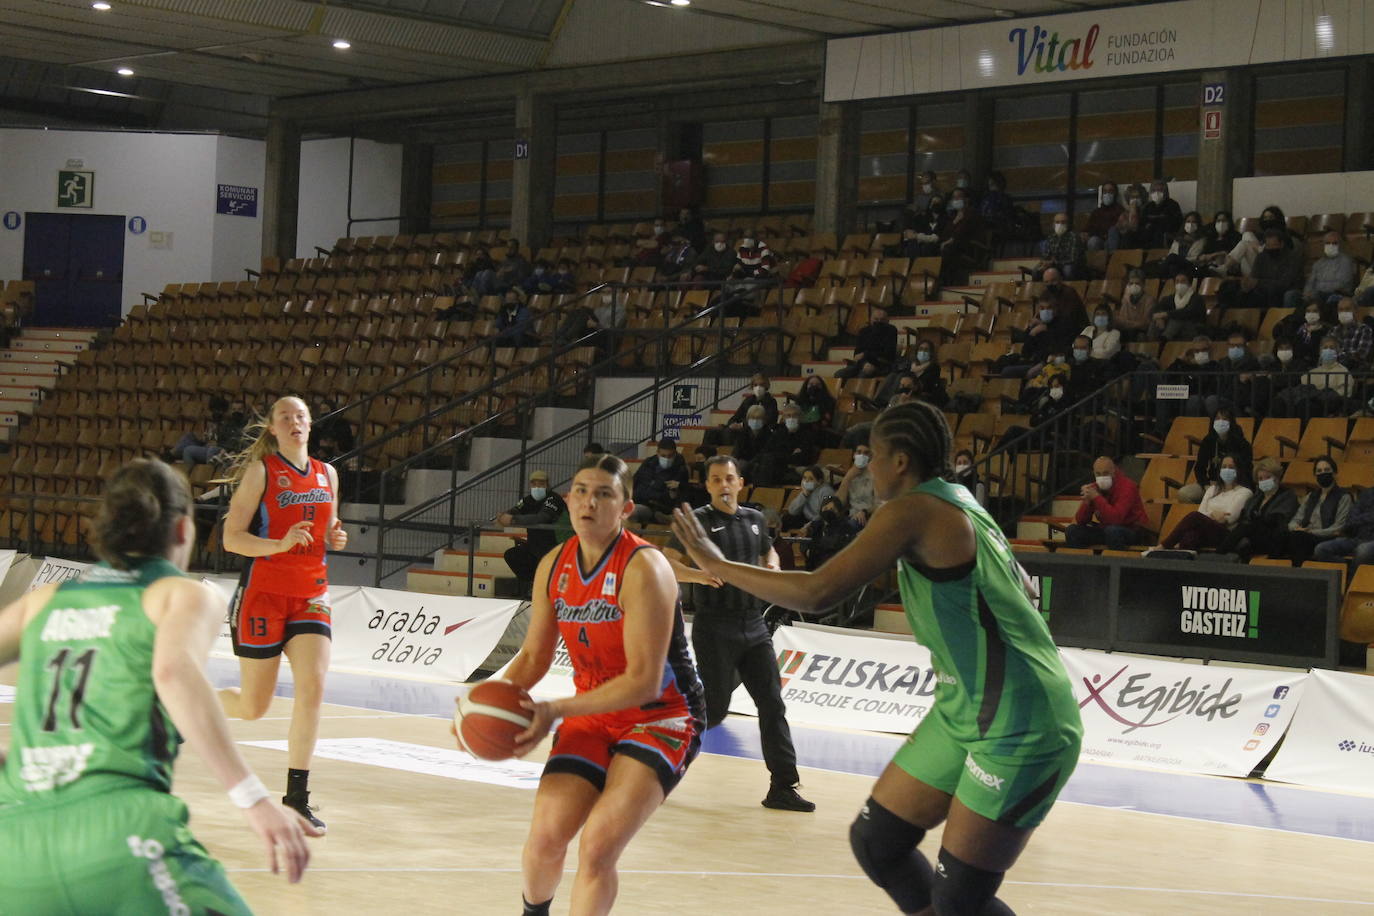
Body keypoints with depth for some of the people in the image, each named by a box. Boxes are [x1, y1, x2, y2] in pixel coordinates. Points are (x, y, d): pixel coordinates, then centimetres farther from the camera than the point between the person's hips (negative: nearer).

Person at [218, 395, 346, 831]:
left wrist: (336, 538, 1)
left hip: (310, 595, 4)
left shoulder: (326, 474, 10)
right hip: (263, 594, -4)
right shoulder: (260, 471, -6)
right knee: (254, 706, 3)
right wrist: (280, 544, -25)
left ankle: (296, 796, -7)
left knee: (313, 688, -14)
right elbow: (231, 537, -11)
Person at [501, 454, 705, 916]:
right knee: (546, 835, -6)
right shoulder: (553, 567, -2)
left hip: (661, 717, -5)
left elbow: (644, 680, -26)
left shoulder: (644, 569, -23)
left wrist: (556, 710, -28)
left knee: (598, 846, -21)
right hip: (593, 713, 5)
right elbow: (534, 656, 9)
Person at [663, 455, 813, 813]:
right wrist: (697, 574, -31)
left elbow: (768, 551, 31)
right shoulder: (697, 521, -5)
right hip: (714, 629, -5)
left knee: (772, 704, 0)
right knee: (713, 710, -3)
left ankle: (783, 787, 3)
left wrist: (773, 567, 8)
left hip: (754, 625, 6)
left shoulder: (755, 519, 12)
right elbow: (666, 562, -13)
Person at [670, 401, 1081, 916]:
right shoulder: (959, 504, 11)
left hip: (1019, 731, -10)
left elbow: (816, 593, -22)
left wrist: (717, 565, -12)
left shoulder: (911, 511, -17)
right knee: (876, 842, 12)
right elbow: (1021, 589, 25)